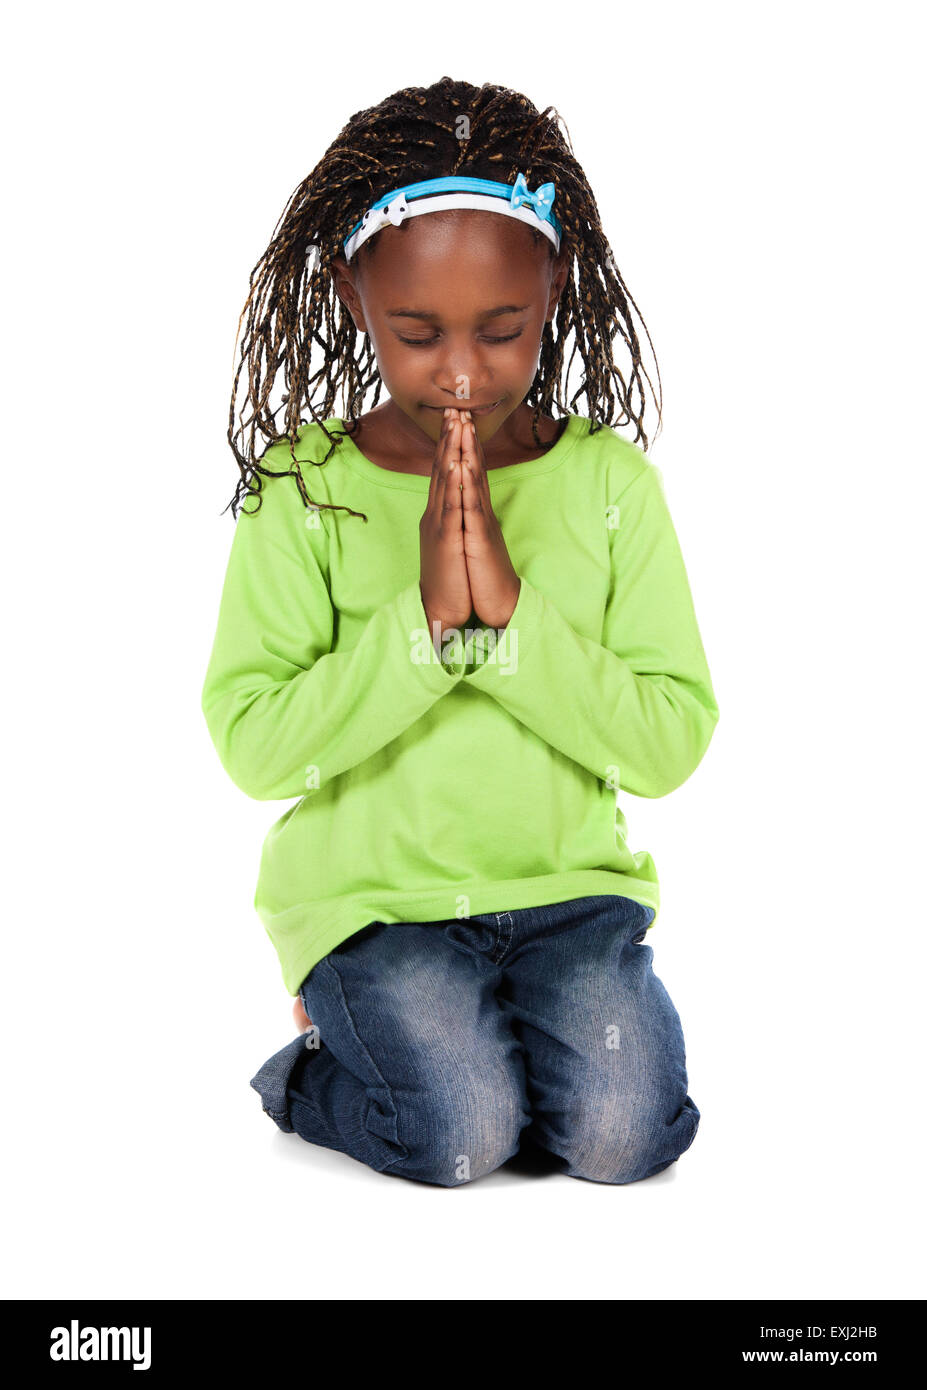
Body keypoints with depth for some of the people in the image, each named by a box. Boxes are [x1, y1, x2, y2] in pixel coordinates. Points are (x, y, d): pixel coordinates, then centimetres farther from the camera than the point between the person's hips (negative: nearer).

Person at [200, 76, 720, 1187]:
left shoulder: (609, 480, -2)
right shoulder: (301, 484, -5)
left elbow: (671, 744, -7)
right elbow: (252, 746, -12)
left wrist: (512, 616, -20)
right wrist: (420, 623, -22)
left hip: (567, 884, 2)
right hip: (369, 893, -1)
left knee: (621, 1130, -17)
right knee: (460, 1132, -20)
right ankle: (317, 1065, 12)